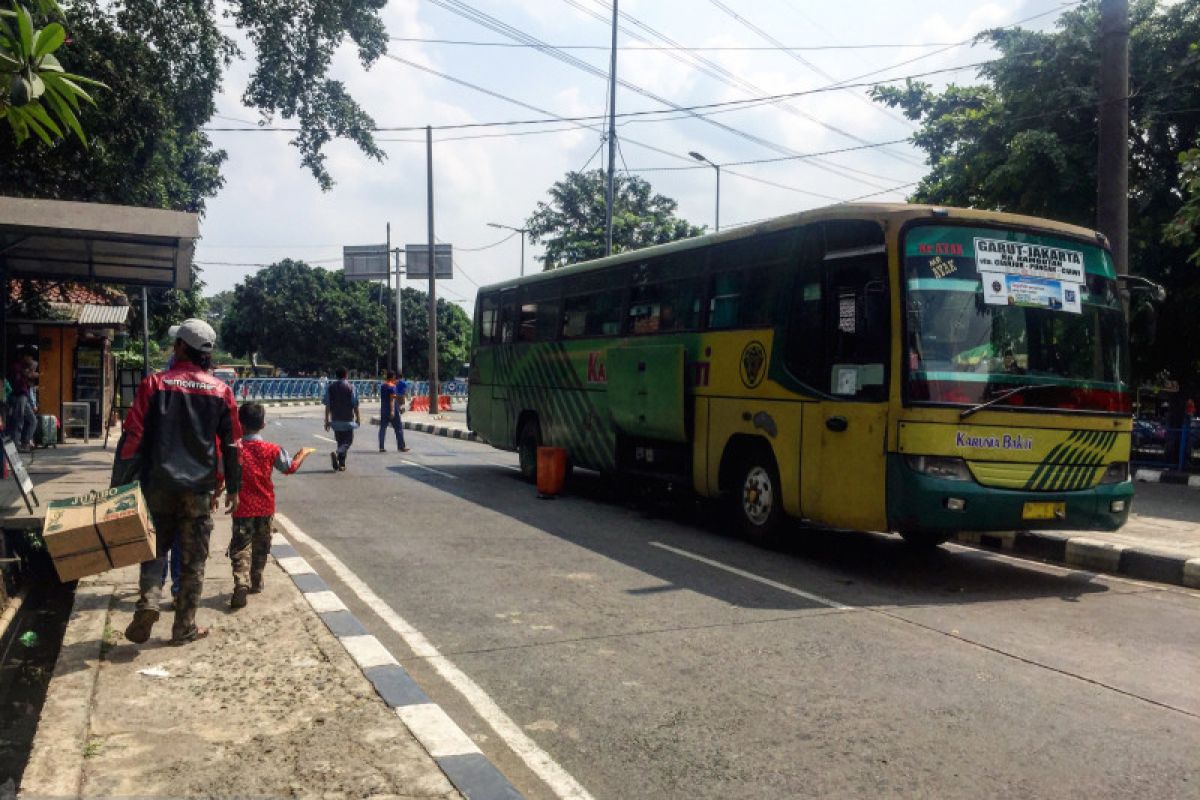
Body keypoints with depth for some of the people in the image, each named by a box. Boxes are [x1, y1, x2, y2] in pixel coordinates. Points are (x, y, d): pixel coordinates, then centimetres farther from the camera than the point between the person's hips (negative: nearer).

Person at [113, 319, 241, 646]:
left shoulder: (155, 384, -3)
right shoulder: (221, 390, 0)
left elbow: (132, 437, -7)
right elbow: (232, 443, 4)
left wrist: (119, 484, -3)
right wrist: (233, 487, 13)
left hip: (159, 484, 0)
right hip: (199, 487, 0)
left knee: (155, 549, 18)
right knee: (193, 560, 10)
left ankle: (148, 603, -4)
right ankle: (184, 628, 14)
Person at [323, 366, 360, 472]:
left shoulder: (330, 387, 2)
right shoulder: (351, 387, -7)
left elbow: (327, 405, 2)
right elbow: (355, 404, -7)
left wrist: (327, 420, 6)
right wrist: (357, 418, 4)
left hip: (335, 420, 4)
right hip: (347, 419, -4)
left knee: (340, 441, 15)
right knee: (348, 441, 3)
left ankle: (341, 465, 16)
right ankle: (336, 453, -24)